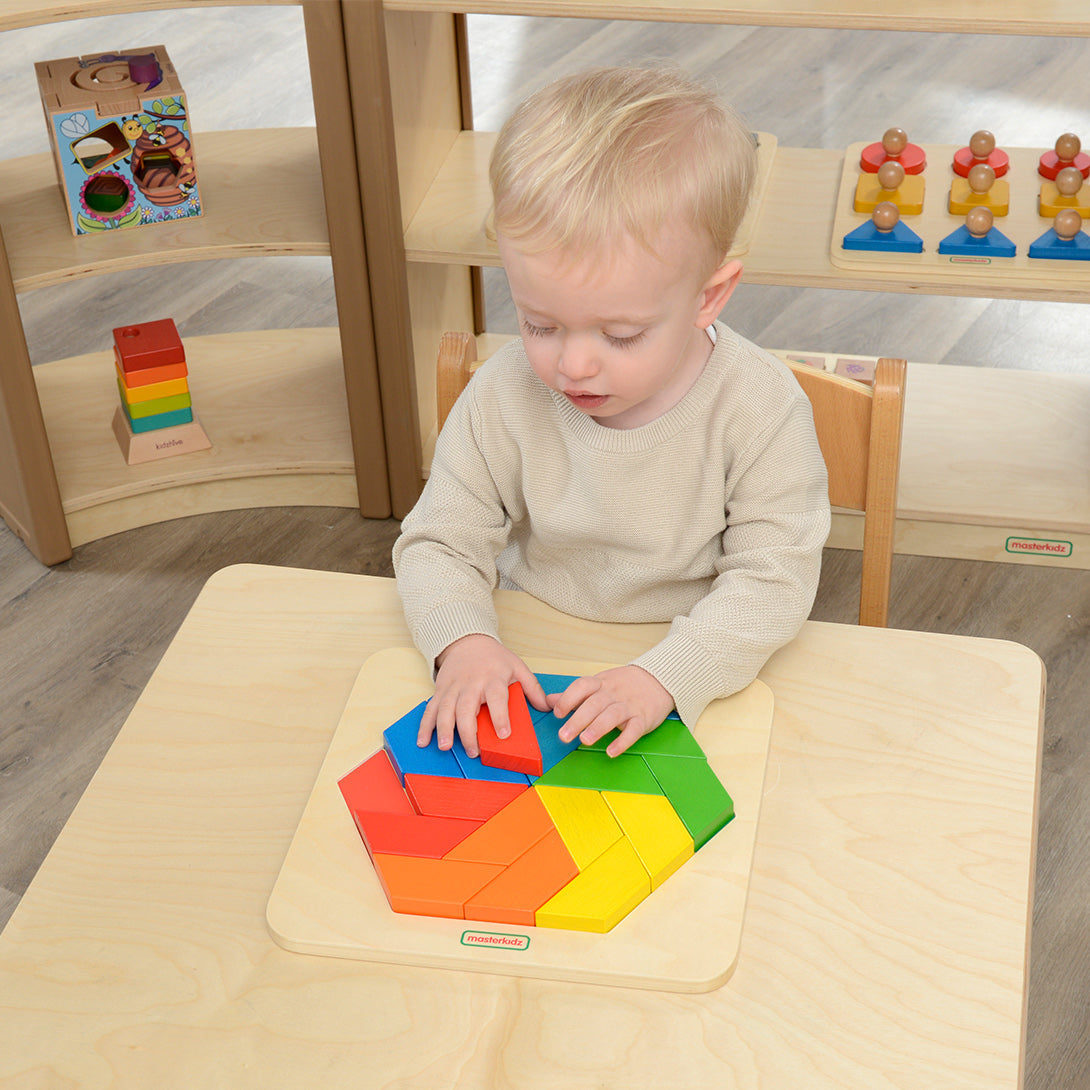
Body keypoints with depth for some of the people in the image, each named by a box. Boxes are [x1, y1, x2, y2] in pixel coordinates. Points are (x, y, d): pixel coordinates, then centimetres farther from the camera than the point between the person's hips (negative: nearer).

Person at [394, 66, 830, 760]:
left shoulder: (761, 410, -17)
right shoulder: (504, 398, -11)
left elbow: (773, 578, -16)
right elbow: (439, 543, -3)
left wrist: (665, 677, -30)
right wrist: (464, 642, -23)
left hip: (703, 676, -2)